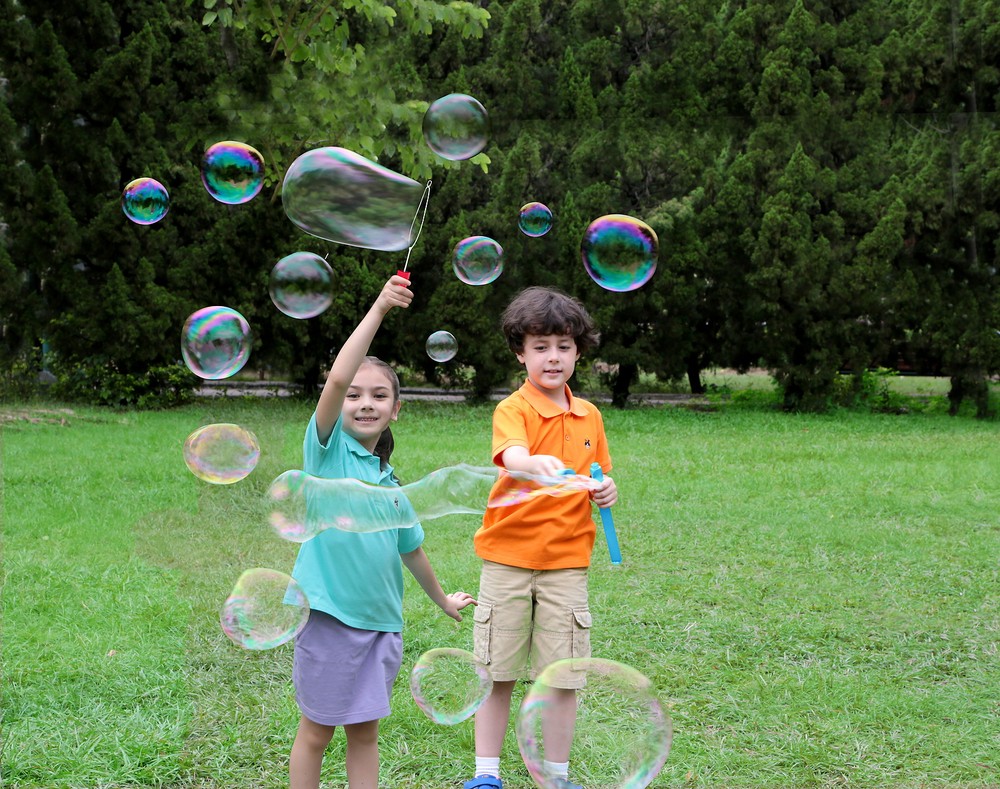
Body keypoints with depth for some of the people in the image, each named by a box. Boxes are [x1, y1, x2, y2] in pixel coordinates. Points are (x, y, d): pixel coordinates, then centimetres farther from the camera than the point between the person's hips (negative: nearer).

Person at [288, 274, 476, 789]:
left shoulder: (388, 480, 12)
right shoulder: (328, 447, -5)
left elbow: (409, 547, 26)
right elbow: (337, 379, -22)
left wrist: (442, 599, 35)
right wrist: (379, 309, -25)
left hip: (381, 619, 5)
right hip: (330, 614, -5)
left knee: (365, 731, 11)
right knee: (317, 730, 5)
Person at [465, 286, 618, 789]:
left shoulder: (589, 416, 8)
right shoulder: (512, 409, -8)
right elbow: (511, 457, -29)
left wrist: (607, 490, -4)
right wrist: (538, 464, -51)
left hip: (567, 561, 3)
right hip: (508, 557, -3)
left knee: (563, 675, 5)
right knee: (498, 672, 5)